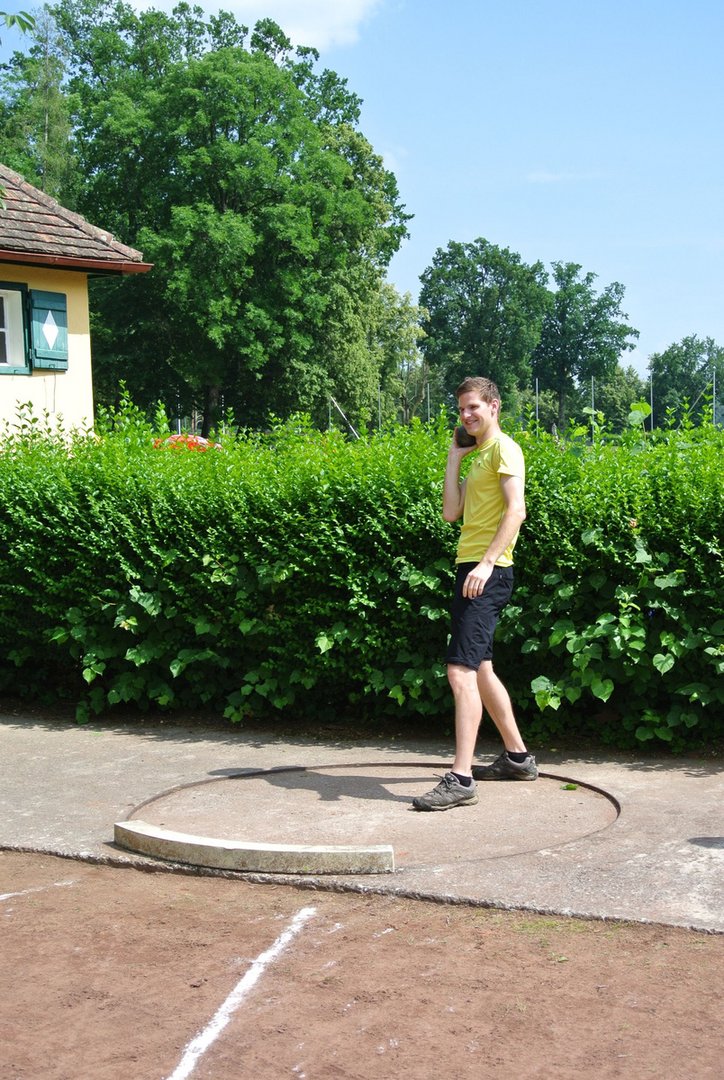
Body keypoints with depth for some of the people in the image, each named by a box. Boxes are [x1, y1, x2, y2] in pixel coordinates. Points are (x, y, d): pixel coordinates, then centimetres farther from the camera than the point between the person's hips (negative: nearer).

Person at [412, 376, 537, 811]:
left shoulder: (504, 448, -7)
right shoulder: (477, 456, 22)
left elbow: (516, 509, -19)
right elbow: (452, 512, 15)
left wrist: (488, 562, -27)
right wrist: (454, 459, 12)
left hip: (488, 572, -11)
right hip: (471, 569, 11)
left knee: (461, 670, -17)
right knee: (480, 668, 18)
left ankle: (461, 779, -18)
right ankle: (517, 756, 31)